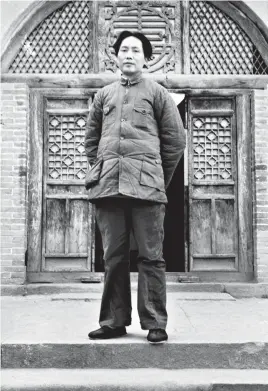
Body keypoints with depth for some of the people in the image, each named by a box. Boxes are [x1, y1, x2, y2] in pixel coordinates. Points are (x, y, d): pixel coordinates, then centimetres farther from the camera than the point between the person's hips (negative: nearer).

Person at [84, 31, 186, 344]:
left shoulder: (157, 93, 10)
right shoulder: (103, 95, 20)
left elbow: (176, 140, 10)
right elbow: (91, 139, 23)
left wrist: (159, 177, 10)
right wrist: (100, 170, 13)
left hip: (146, 186, -3)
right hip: (107, 185, 3)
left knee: (151, 256, -3)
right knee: (113, 257, 6)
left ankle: (155, 324, 5)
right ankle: (114, 321, 15)